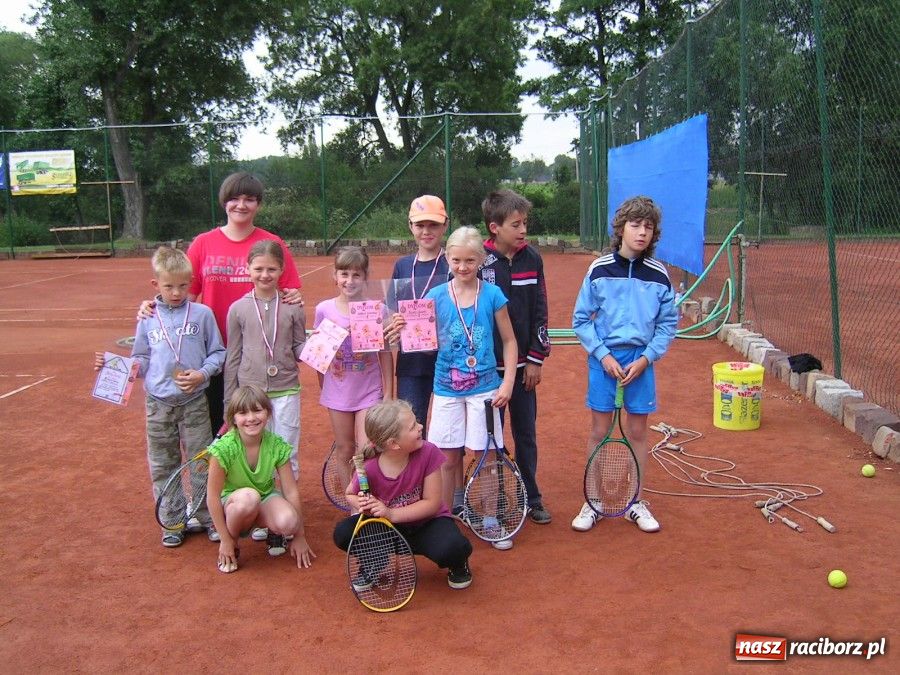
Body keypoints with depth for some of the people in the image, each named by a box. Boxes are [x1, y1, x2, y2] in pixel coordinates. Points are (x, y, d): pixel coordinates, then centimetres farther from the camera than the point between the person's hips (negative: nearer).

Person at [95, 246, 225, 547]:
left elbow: (218, 353, 1)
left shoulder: (202, 314, -3)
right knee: (163, 466, 10)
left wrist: (202, 374, -14)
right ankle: (173, 521, 23)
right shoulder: (148, 319, 4)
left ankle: (207, 517, 18)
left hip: (194, 402, -2)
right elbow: (141, 362, 9)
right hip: (158, 404, 2)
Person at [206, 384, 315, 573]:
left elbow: (291, 492, -10)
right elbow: (213, 496, -17)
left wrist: (299, 536, -7)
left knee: (288, 522, -32)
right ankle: (231, 546, -8)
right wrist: (225, 540, -14)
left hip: (266, 498, 2)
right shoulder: (224, 448, -24)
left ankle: (274, 532, 7)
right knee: (248, 496, -38)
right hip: (233, 504, -2)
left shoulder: (276, 445, -16)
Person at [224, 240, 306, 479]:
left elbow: (299, 349, 5)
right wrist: (230, 402, 6)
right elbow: (233, 358, 5)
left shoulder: (293, 307, -1)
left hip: (286, 391, 0)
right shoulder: (238, 309, 0)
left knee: (287, 454, 8)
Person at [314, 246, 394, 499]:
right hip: (338, 393, 2)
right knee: (344, 451, 12)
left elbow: (385, 353, -3)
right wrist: (323, 387, 7)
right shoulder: (324, 309, -4)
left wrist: (388, 392, -2)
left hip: (369, 392, -2)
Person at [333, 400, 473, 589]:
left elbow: (432, 503, -20)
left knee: (452, 547, -34)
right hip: (387, 527, 1)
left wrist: (391, 513, -30)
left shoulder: (428, 453, -25)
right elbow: (351, 494, 0)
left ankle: (458, 564, 7)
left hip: (427, 522, -1)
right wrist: (362, 505, -25)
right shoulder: (369, 470, -24)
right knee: (343, 533, -22)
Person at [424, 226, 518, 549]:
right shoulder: (436, 296, -1)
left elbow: (509, 341, 3)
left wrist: (508, 383, -4)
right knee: (448, 458, 8)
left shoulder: (492, 295, -4)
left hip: (484, 388, -1)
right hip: (447, 389, 1)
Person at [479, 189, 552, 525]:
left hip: (523, 364, 3)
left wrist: (536, 358, 1)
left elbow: (539, 312, 4)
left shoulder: (532, 259, 1)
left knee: (526, 433, 13)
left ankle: (531, 498, 29)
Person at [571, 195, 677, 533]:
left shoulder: (659, 274, -1)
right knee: (599, 432, 6)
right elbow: (581, 320, -1)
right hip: (603, 359, -1)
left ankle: (635, 503, 25)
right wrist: (603, 355, -10)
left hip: (640, 361, 1)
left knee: (637, 432, 10)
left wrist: (645, 358, -8)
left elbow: (668, 324, 3)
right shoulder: (599, 269, -5)